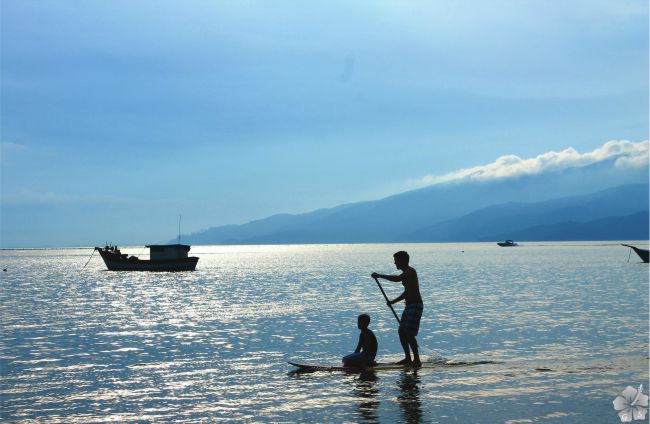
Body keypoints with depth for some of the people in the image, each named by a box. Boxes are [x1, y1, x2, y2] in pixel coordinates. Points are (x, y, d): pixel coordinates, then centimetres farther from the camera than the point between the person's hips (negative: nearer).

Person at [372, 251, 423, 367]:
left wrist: (379, 276, -26)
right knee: (402, 332, 11)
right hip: (409, 305, 10)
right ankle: (408, 358, 19)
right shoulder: (406, 273, 18)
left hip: (415, 305, -10)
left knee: (409, 334, -13)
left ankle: (417, 359, -7)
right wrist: (393, 301, 23)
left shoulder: (410, 271, -14)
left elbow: (397, 279, -33)